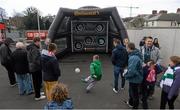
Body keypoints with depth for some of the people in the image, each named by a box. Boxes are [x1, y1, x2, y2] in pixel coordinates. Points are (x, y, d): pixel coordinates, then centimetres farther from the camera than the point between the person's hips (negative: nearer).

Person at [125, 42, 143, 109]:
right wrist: (127, 72, 5)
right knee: (131, 91, 28)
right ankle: (130, 102, 49)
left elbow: (132, 71, -34)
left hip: (134, 79, -10)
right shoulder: (136, 55, 1)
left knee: (134, 93, 11)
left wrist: (126, 75, -16)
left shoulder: (133, 58, -31)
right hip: (135, 78, 10)